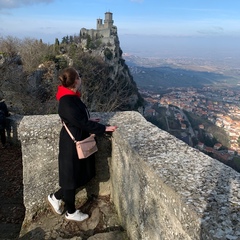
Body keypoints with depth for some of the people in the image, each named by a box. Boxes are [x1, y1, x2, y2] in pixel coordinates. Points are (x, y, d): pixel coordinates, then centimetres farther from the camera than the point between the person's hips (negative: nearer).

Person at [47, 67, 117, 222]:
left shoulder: (71, 97, 4)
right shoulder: (67, 103, -27)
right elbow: (83, 124, -24)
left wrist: (89, 120, 13)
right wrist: (104, 128, -16)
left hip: (78, 142, 10)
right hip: (72, 144, -10)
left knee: (81, 175, 20)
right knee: (72, 178, 9)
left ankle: (56, 197, 38)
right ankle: (71, 212, 31)